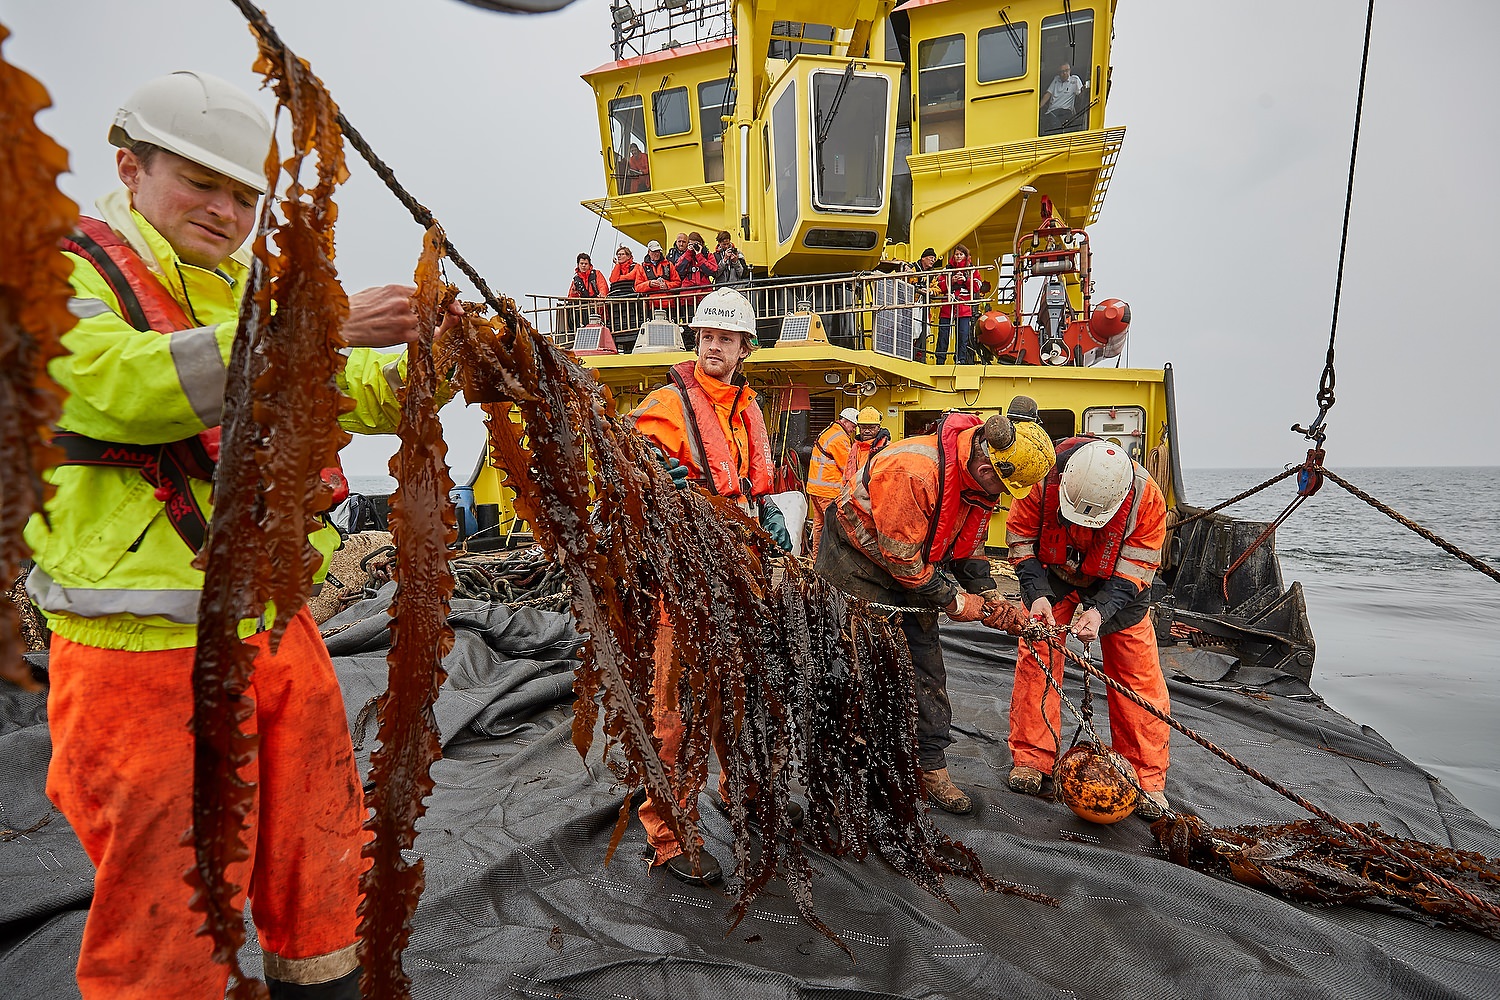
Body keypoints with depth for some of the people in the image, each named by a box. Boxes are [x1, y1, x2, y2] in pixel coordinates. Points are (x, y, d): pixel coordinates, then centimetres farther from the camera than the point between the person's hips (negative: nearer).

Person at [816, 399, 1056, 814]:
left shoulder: (979, 477, -6)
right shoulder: (914, 471, -35)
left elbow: (968, 542, 10)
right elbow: (902, 558, -28)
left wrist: (987, 593, -2)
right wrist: (953, 601, -16)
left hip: (911, 565, 8)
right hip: (858, 561, -8)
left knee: (926, 664, 7)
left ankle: (931, 767, 19)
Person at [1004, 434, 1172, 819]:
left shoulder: (1146, 495, -32)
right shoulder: (1043, 477, -33)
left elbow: (1135, 570, -23)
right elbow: (1020, 539, -18)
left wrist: (1100, 610, -38)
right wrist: (1038, 593, -30)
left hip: (1116, 585, 0)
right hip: (1053, 574, 0)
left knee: (1139, 675, -3)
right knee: (1036, 659, -5)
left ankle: (1147, 778, 11)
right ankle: (1031, 757, 10)